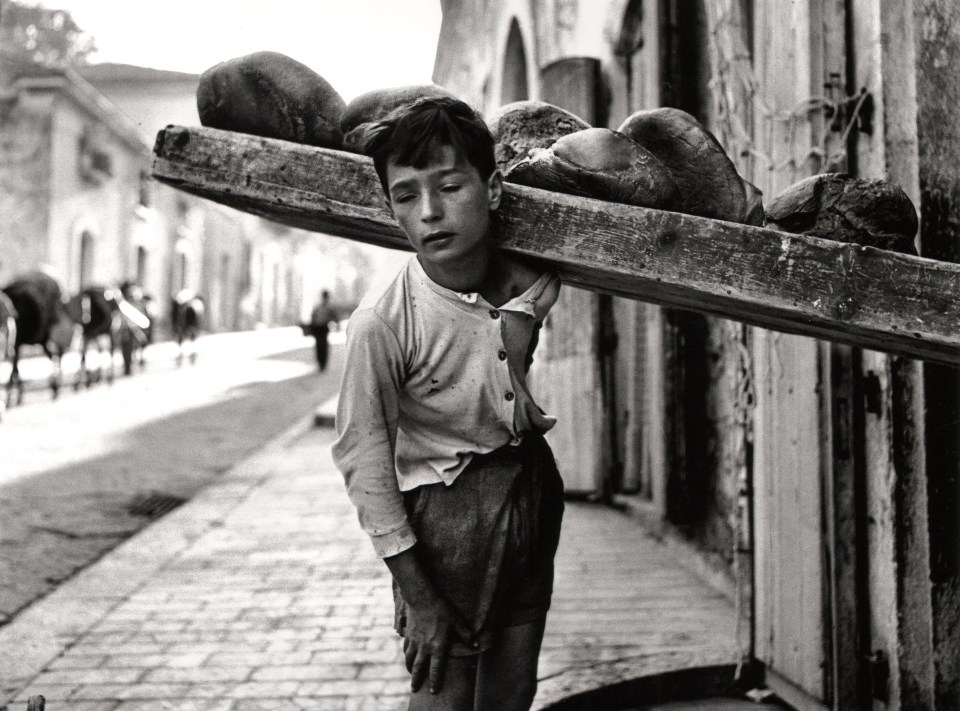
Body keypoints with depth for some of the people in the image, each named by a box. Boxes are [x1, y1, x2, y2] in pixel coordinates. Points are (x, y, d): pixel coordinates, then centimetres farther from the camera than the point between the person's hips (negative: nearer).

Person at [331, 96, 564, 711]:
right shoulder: (382, 322, -22)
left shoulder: (533, 281, -10)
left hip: (533, 492, 5)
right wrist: (417, 595, -14)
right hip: (446, 516, -5)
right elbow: (363, 459, -15)